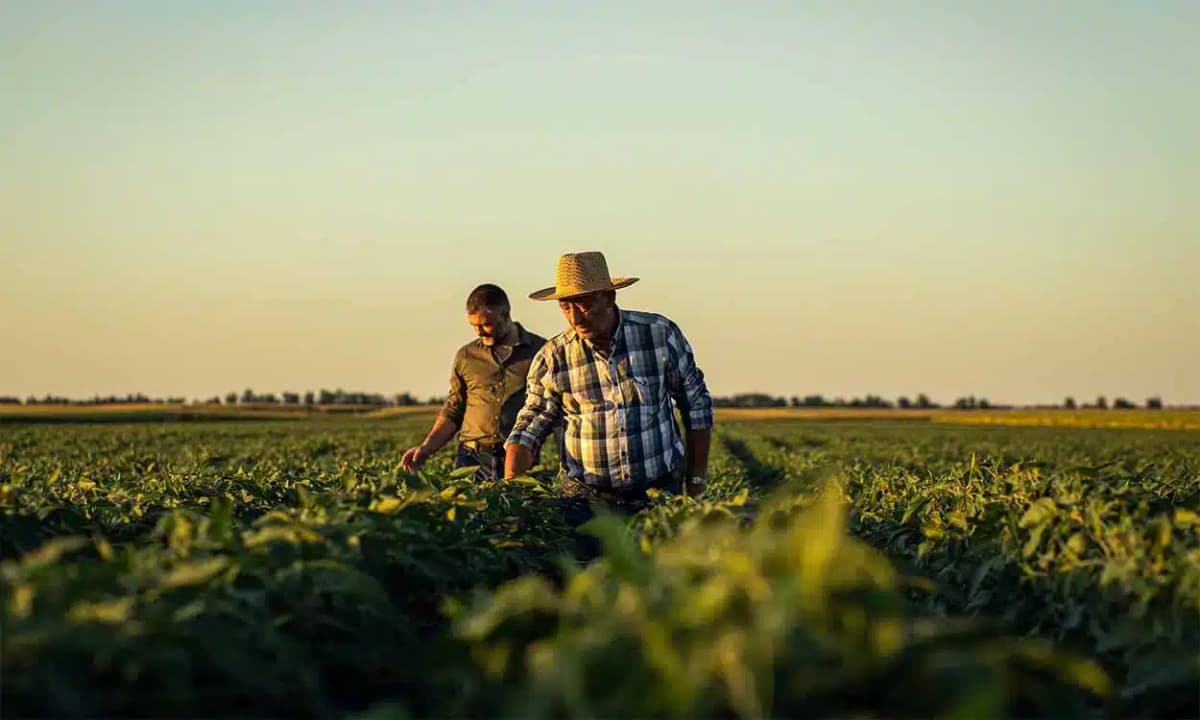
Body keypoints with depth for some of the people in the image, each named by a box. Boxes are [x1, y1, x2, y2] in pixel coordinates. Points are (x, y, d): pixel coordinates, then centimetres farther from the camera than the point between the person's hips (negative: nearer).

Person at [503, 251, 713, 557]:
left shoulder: (661, 334, -5)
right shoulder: (551, 359, -5)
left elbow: (697, 405, 5)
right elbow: (530, 427, 2)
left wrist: (696, 483, 5)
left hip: (660, 491, 0)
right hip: (587, 499, 0)